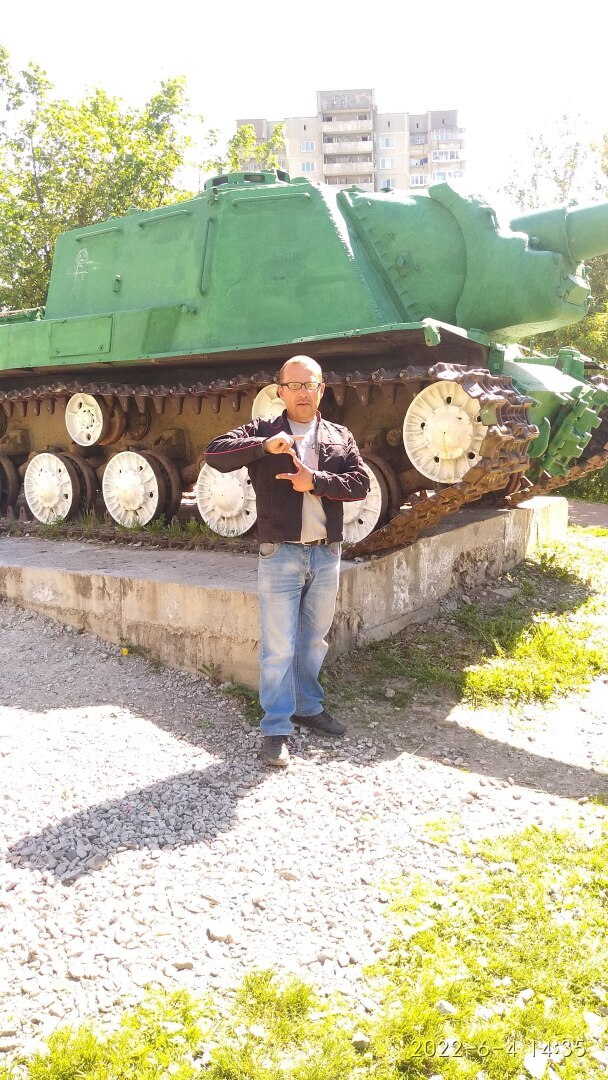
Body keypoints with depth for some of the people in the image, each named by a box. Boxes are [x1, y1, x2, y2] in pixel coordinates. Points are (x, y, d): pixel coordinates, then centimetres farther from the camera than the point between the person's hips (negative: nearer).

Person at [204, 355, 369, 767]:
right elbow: (214, 453, -12)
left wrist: (316, 481, -16)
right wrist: (265, 445, -25)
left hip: (326, 554, 4)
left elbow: (361, 484, -1)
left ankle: (309, 707, 35)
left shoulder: (340, 437, 10)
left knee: (314, 640, 17)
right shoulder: (263, 431, 1)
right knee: (278, 647, 0)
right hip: (280, 555, -3)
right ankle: (276, 729, 10)